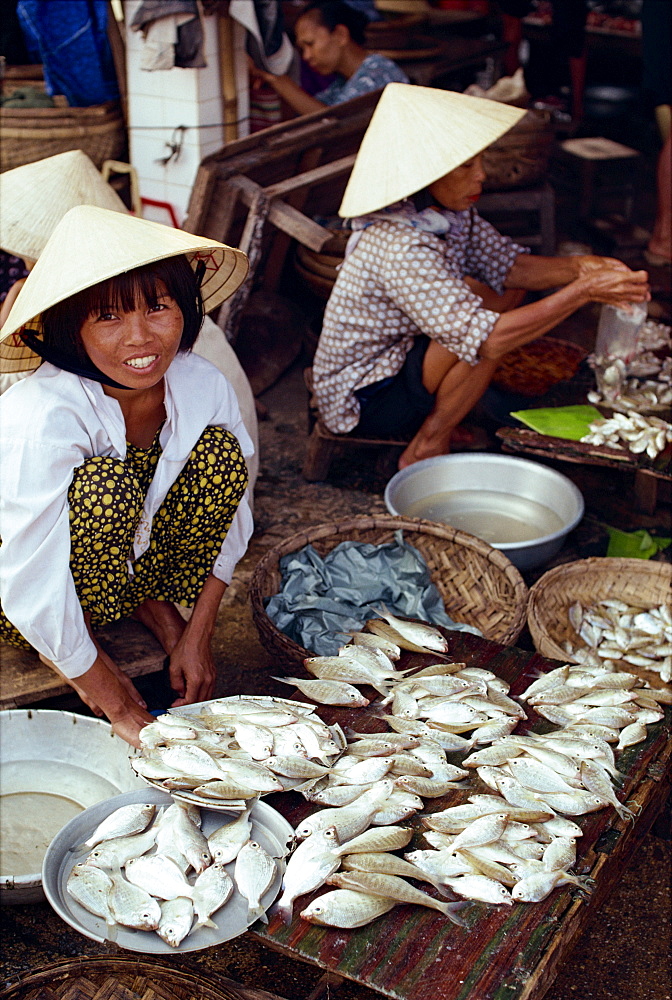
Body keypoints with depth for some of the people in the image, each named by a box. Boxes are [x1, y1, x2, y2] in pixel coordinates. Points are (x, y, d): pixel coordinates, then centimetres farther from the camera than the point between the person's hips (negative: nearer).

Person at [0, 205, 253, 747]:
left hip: (134, 556, 5)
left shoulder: (203, 384, -19)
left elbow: (232, 519, -5)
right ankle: (88, 641, -11)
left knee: (220, 450, -18)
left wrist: (197, 638, -7)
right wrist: (120, 708, -25)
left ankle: (154, 604, 0)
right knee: (108, 481, -35)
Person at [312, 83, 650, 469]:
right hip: (363, 404, -9)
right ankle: (426, 449, -9)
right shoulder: (402, 248, -32)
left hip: (394, 359, 9)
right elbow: (486, 338, -36)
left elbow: (511, 265, 3)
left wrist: (577, 267, -16)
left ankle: (438, 417, 6)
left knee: (508, 289, 7)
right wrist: (584, 291, -34)